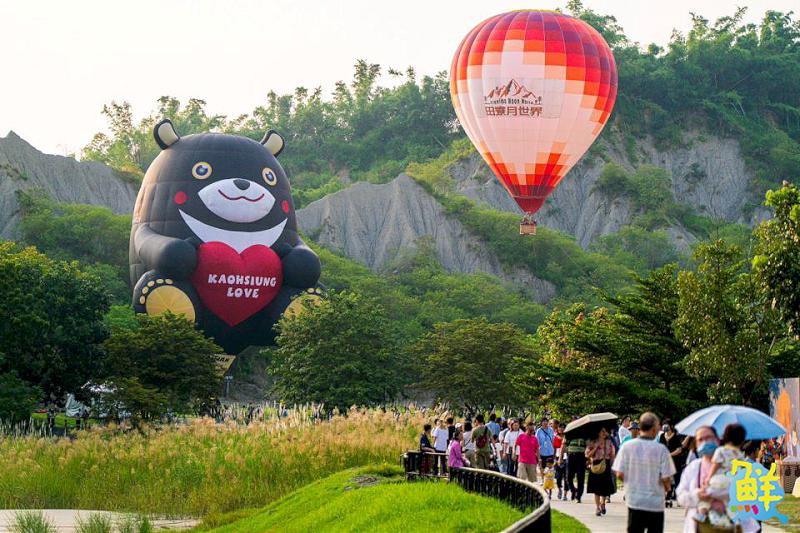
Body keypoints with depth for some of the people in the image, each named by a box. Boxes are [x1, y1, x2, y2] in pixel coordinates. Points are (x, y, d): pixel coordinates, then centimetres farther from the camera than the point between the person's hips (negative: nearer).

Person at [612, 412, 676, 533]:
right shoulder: (661, 449, -12)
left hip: (634, 501, 2)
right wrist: (666, 489, 11)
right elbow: (666, 478, -12)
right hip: (656, 503, -2)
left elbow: (619, 474, -4)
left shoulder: (627, 446, -6)